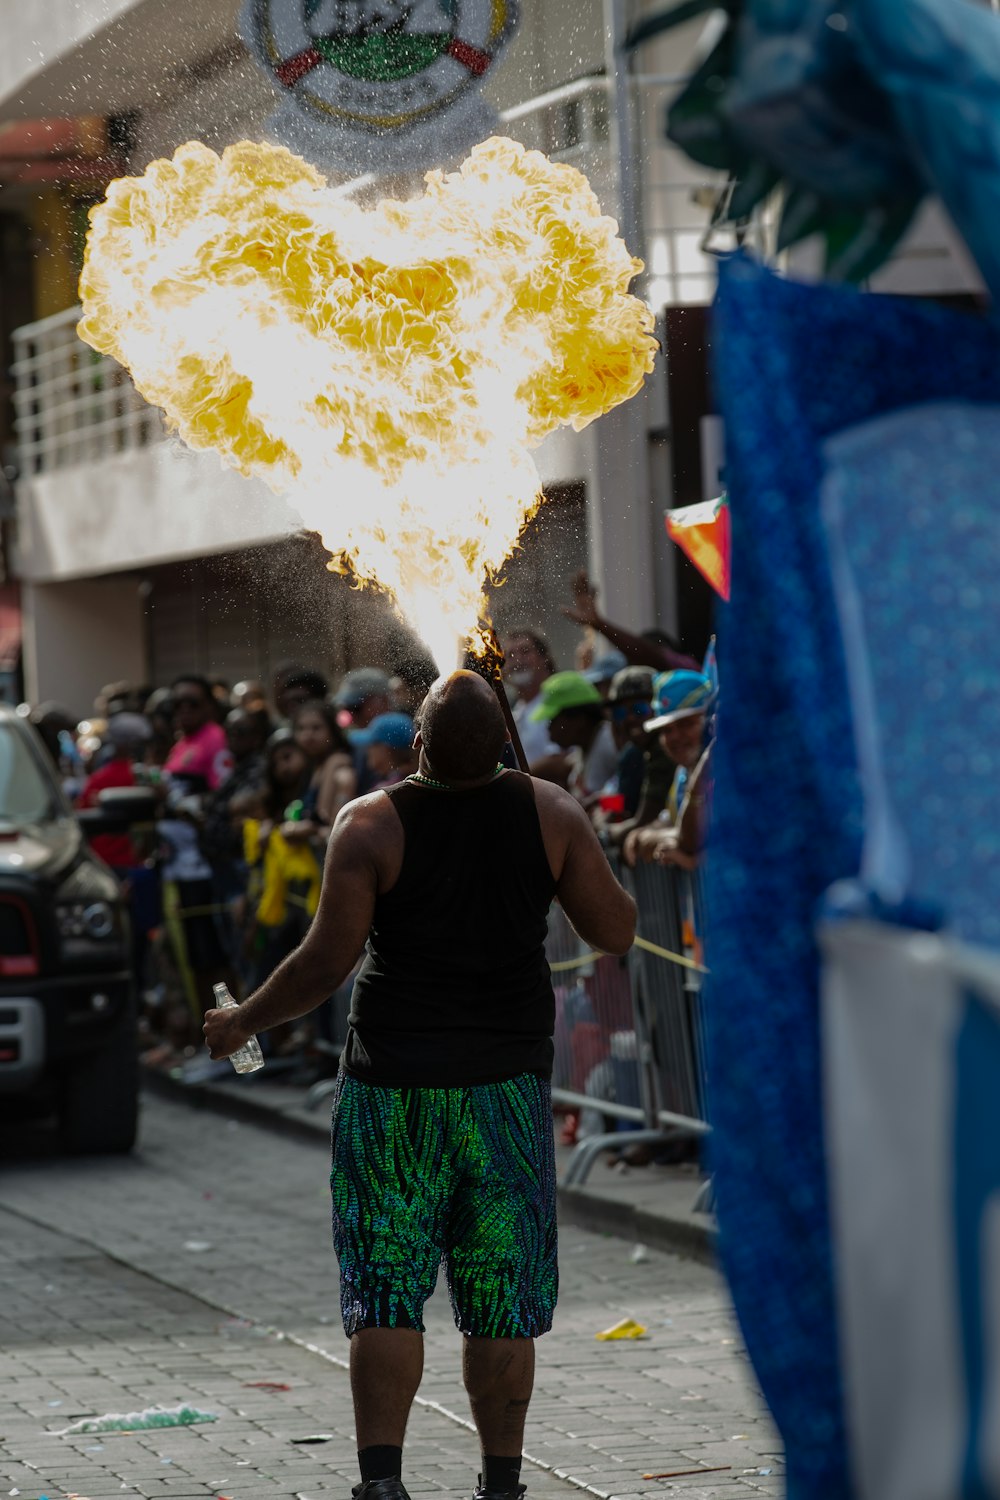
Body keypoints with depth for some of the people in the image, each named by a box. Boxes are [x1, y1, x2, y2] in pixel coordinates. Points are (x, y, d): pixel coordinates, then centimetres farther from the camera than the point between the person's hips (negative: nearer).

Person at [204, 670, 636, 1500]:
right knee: (503, 1304, 8)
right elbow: (617, 930, 0)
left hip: (395, 1087, -2)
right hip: (509, 1085, 2)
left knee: (386, 1292, 2)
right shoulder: (549, 813, -4)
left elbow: (327, 961, -10)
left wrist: (246, 1020, 6)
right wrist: (583, 860, 18)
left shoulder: (371, 825, -9)